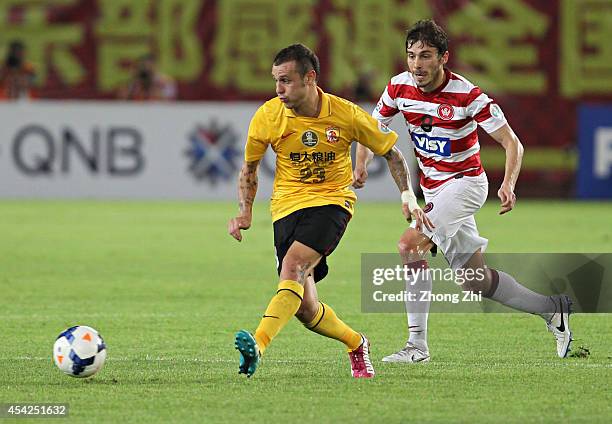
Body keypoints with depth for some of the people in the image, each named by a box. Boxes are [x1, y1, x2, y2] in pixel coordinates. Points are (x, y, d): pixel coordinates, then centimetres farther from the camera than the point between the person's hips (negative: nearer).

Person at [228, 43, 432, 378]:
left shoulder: (346, 115, -11)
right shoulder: (268, 116, -6)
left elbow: (390, 152, 5)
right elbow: (249, 167, 10)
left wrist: (408, 198, -2)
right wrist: (245, 212, -3)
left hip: (331, 200, -3)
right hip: (287, 205, 3)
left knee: (293, 265, -31)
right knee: (304, 309, -5)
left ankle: (258, 345, -43)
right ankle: (356, 344, 25)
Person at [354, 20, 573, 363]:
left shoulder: (467, 95, -20)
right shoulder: (400, 87, -6)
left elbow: (512, 143, -17)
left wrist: (508, 185, -34)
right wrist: (362, 164, -9)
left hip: (465, 181, -7)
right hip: (434, 189, 7)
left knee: (410, 245, -24)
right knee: (474, 279, 9)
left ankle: (417, 345, -18)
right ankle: (552, 309, 26)